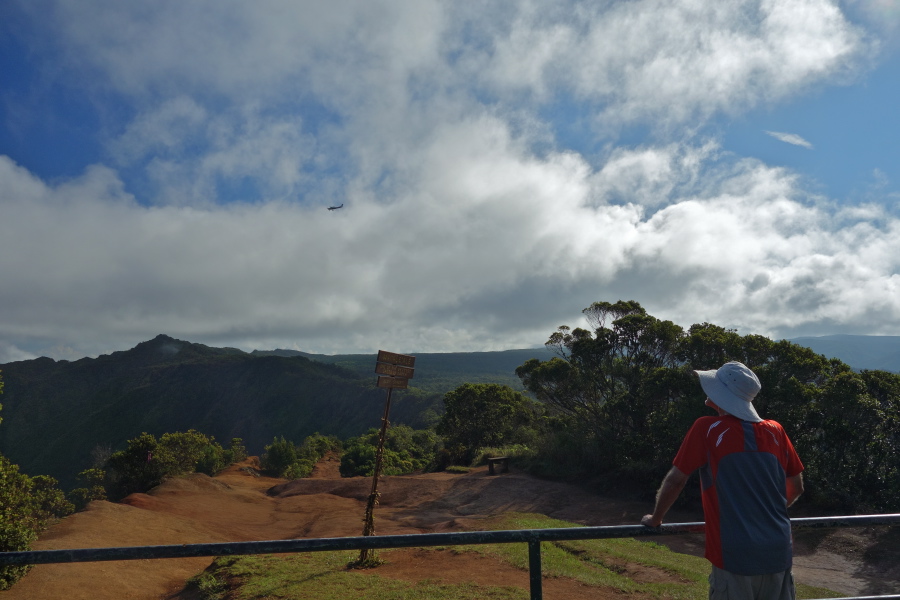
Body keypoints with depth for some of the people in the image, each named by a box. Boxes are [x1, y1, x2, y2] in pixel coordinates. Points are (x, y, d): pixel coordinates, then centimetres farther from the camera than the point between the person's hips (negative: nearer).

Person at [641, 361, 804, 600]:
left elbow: (675, 480, -3)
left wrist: (655, 519, 12)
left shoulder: (706, 429, -7)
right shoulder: (775, 431, 5)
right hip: (778, 554, 4)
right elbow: (796, 487, 15)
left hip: (735, 556, -4)